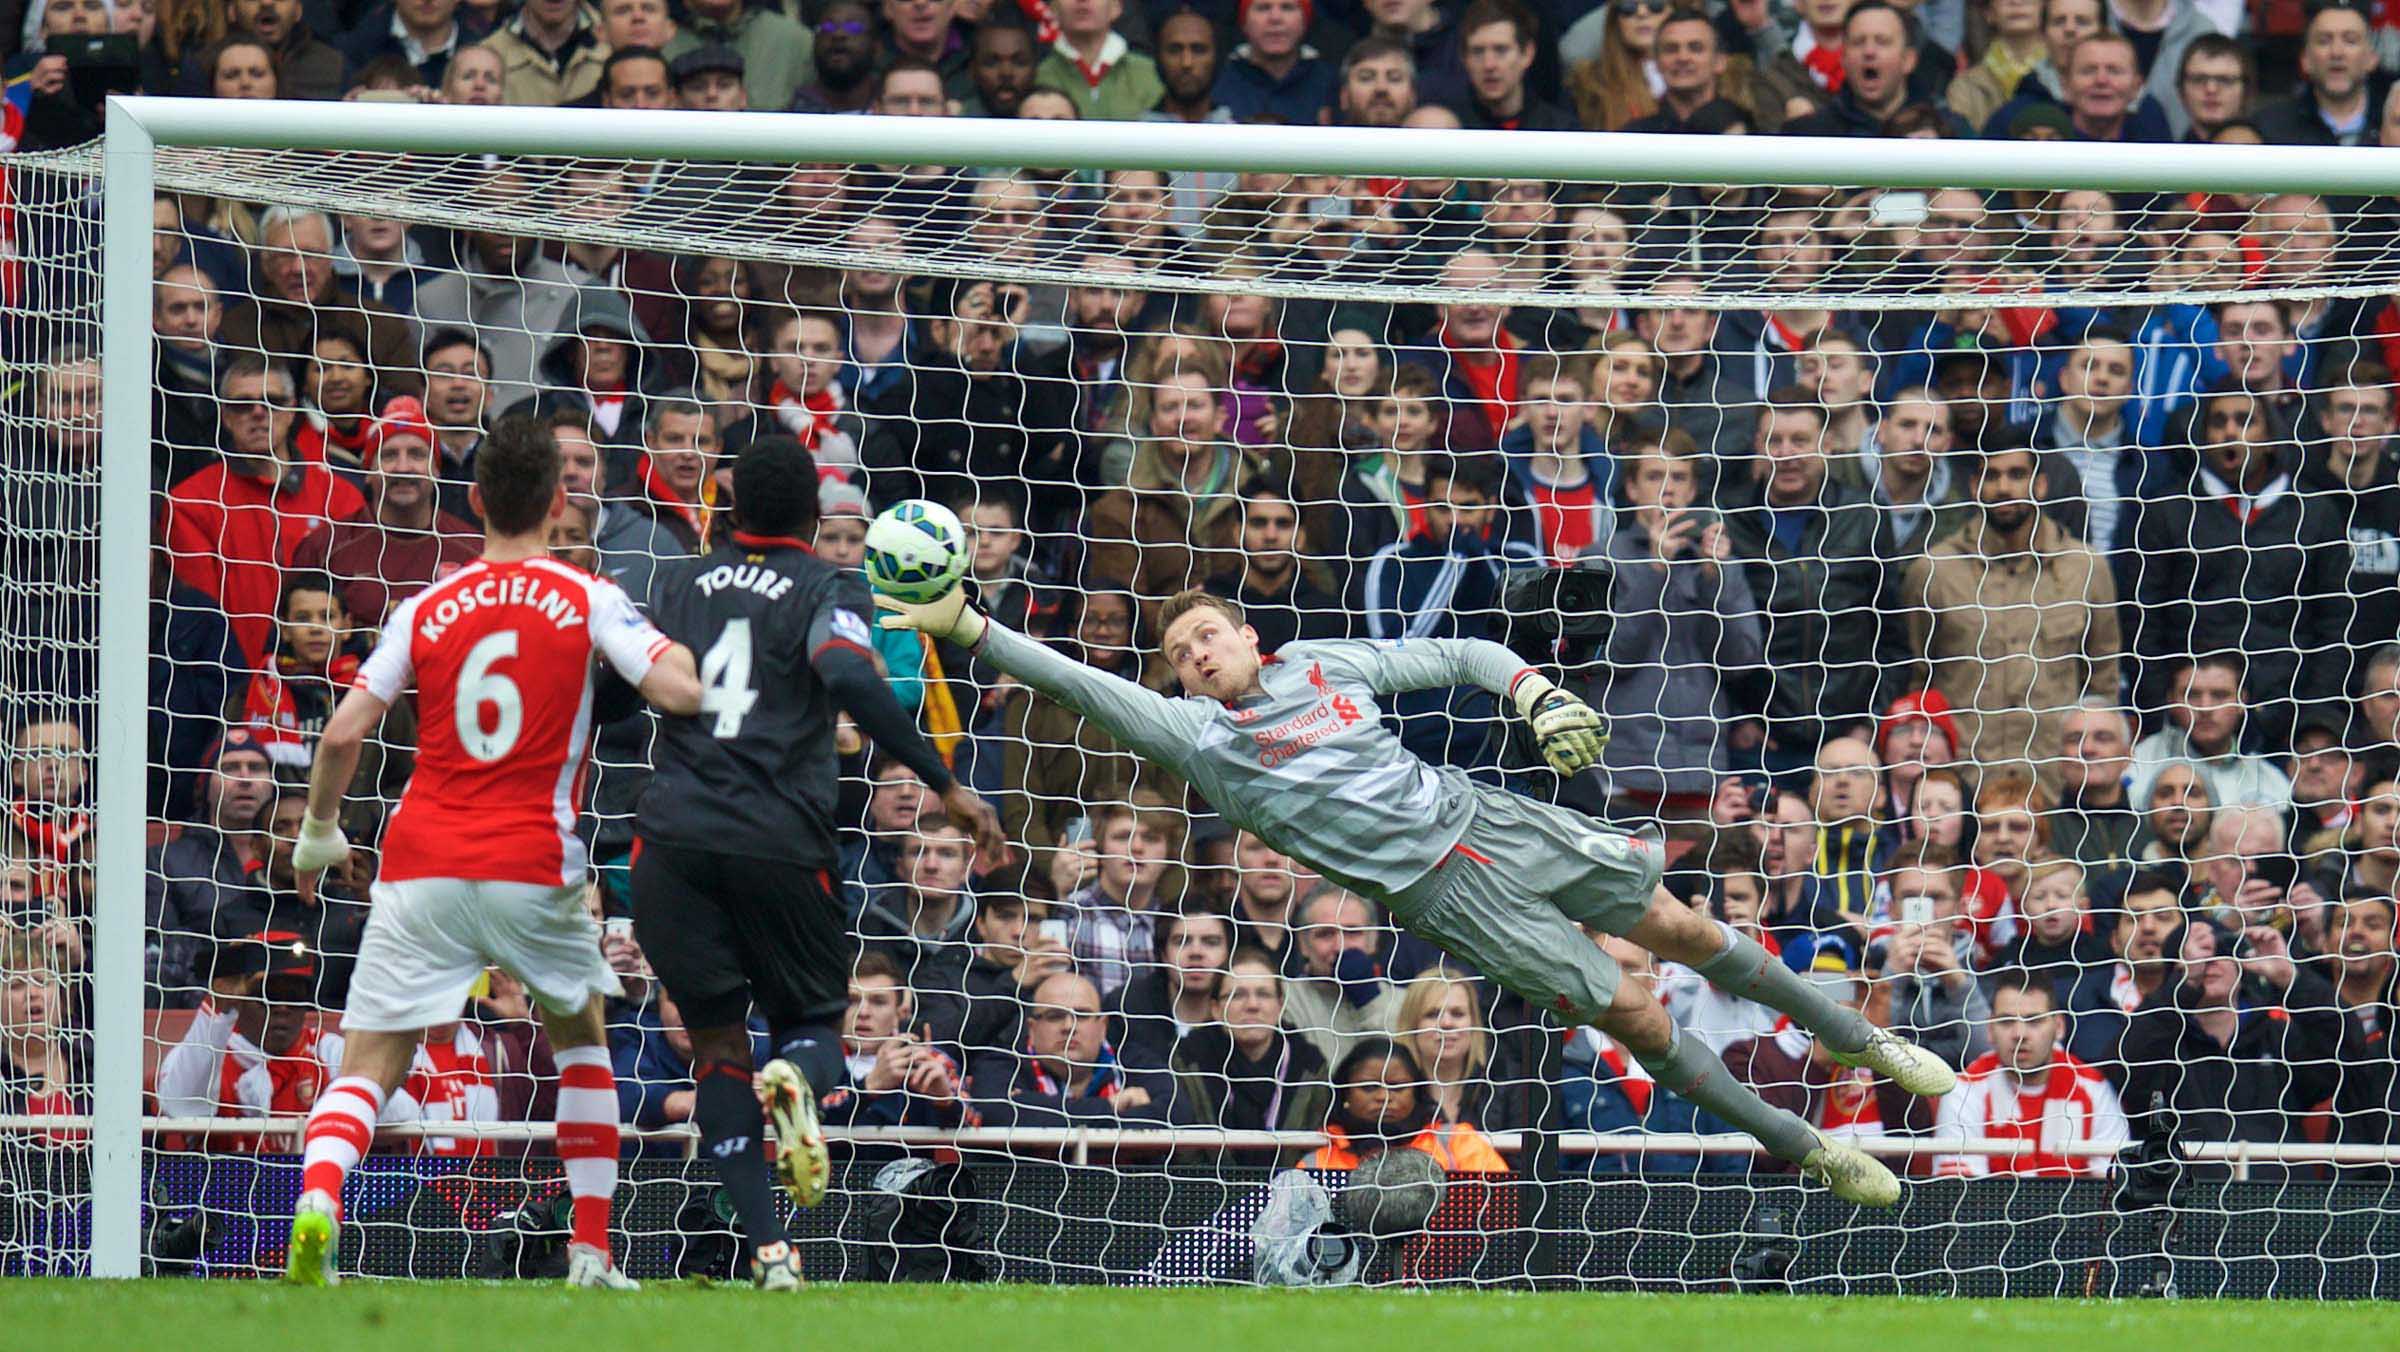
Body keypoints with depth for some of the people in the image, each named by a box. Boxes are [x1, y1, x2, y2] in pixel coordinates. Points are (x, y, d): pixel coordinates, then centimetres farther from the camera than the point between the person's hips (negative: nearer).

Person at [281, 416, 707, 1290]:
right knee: (580, 1037, 24)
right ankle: (592, 1253, 20)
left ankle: (317, 1200, -31)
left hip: (420, 868, 1)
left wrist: (317, 833, 19)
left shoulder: (425, 610, 7)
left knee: (369, 1066, -1)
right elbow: (677, 690, -11)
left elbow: (343, 733, 4)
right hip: (533, 870, 0)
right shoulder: (588, 601, 1)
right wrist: (683, 652, 12)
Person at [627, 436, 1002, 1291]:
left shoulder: (676, 584, 15)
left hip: (672, 836, 2)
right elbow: (851, 682, -15)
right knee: (813, 1021, 16)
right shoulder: (826, 590, 3)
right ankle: (797, 1077, -24)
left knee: (717, 1042, 9)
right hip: (780, 844, -2)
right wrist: (947, 786, -15)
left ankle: (765, 1246, -7)